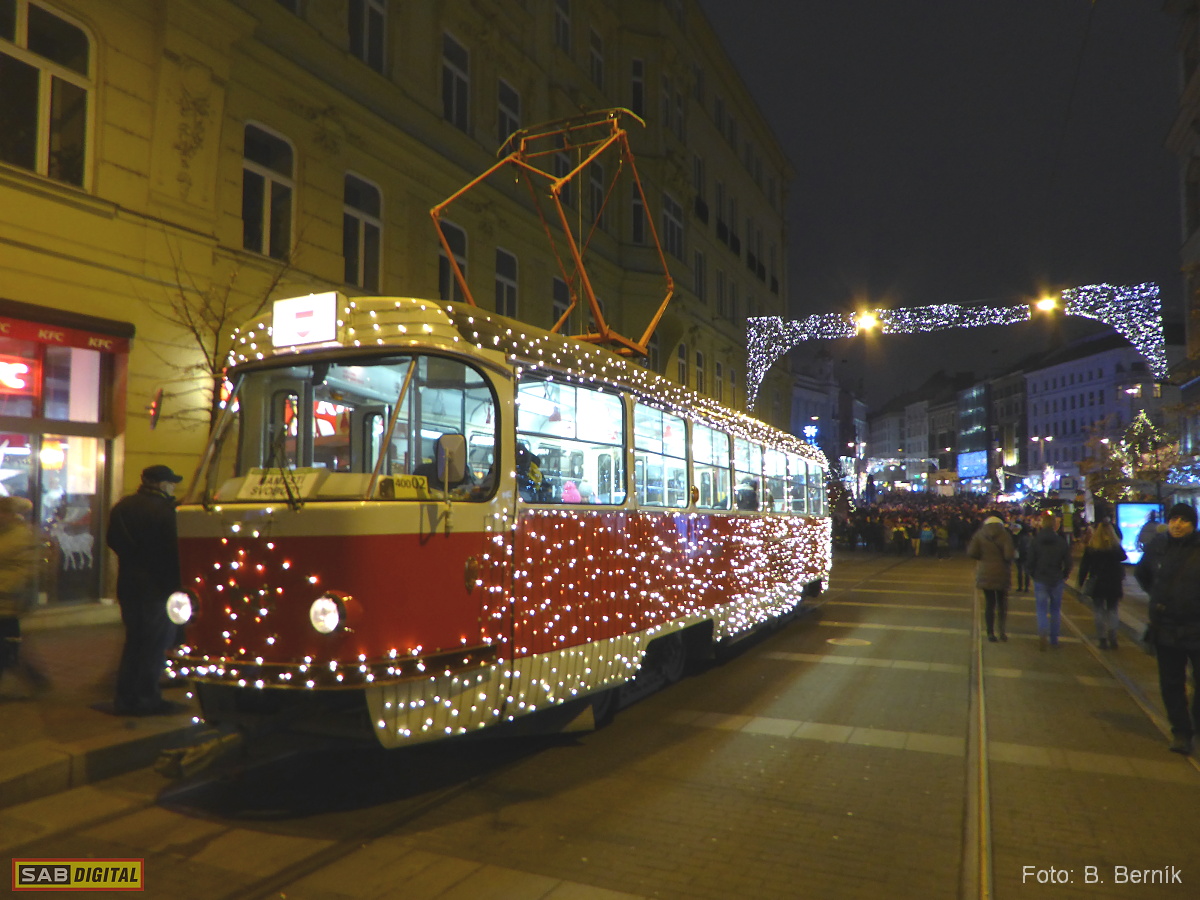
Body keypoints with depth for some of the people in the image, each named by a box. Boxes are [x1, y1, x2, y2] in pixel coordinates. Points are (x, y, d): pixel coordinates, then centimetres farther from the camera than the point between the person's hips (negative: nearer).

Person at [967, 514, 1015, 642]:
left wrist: (983, 557, 7)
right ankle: (1002, 630, 8)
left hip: (984, 574, 1)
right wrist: (1008, 562, 4)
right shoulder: (1005, 535, -9)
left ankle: (990, 632, 8)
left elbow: (971, 552, -10)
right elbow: (1009, 555, -18)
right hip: (1001, 574, -1)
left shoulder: (979, 535, -2)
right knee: (1002, 603, 15)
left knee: (989, 603, 9)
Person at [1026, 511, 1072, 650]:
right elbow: (1068, 563, -1)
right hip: (1057, 581, 2)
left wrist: (1033, 575, 10)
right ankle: (1054, 640, 19)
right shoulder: (1061, 541, -3)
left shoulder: (1036, 540, -7)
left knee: (1042, 609, 1)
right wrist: (1063, 576, 14)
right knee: (1055, 610, 14)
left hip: (1040, 580, -2)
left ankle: (1042, 633, -25)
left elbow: (1031, 561, -6)